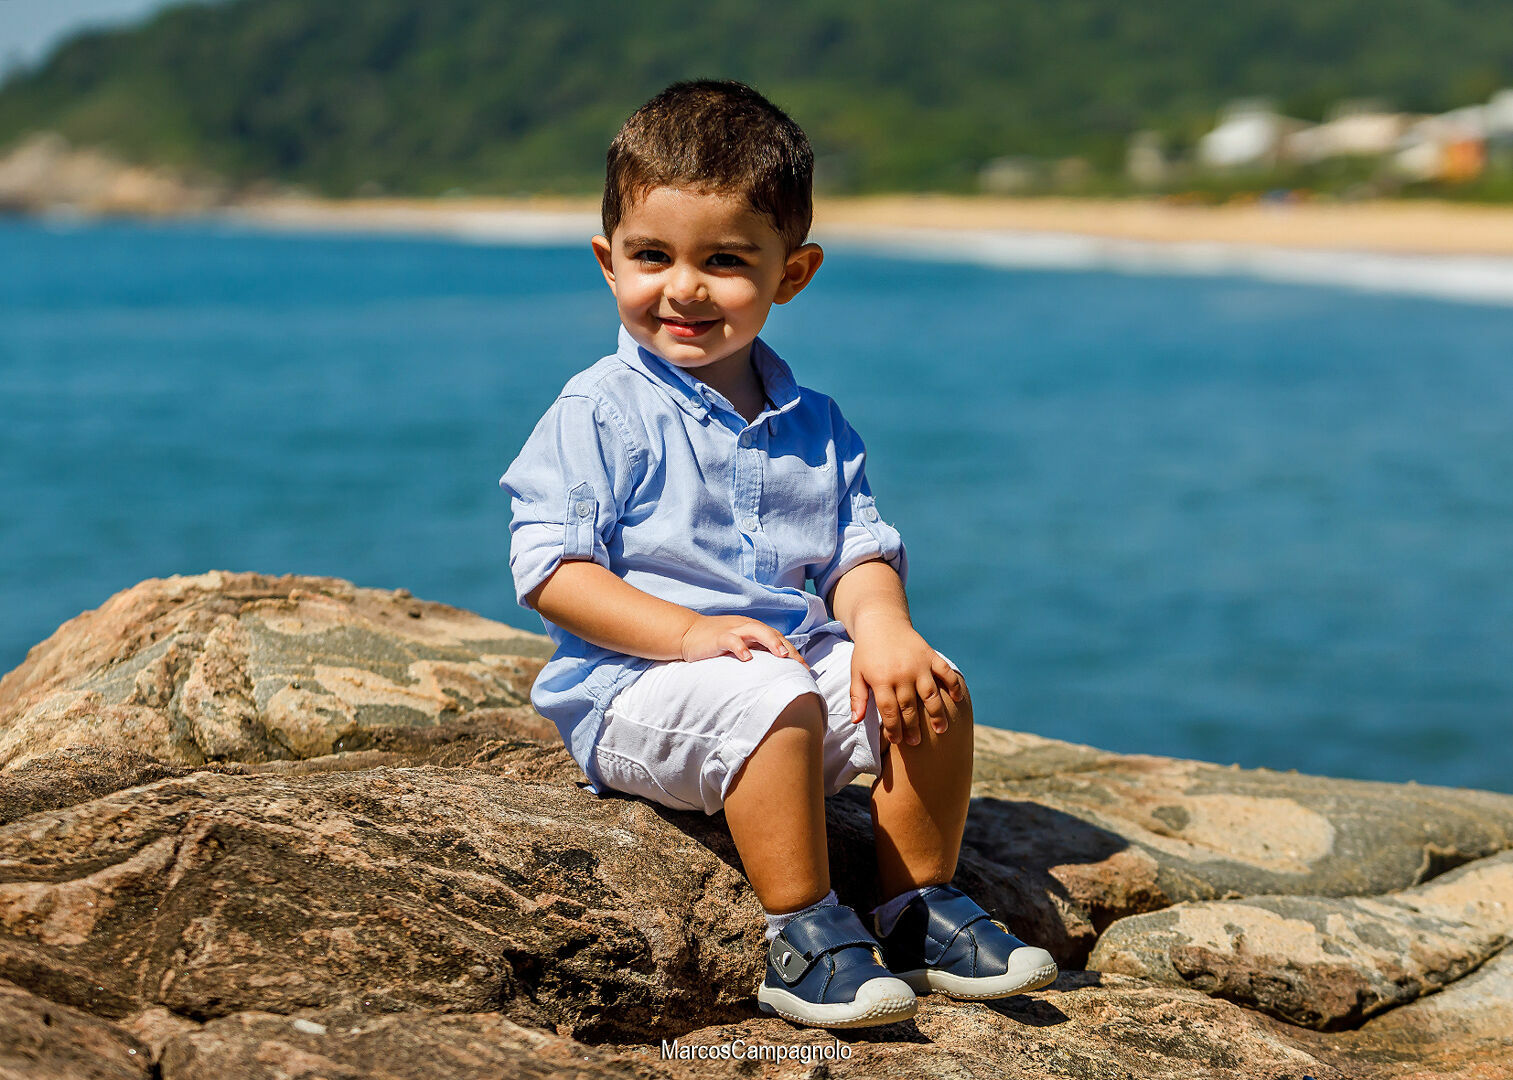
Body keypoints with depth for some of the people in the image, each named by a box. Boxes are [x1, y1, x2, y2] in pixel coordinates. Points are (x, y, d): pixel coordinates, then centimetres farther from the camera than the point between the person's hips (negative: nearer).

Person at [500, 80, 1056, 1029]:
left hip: (800, 658, 6)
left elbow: (861, 549, 12)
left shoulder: (814, 425, 12)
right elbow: (550, 570, -13)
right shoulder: (598, 414, -7)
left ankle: (920, 911, 4)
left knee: (932, 690, -12)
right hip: (634, 686, -6)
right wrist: (688, 632, -25)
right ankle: (803, 938, -23)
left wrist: (880, 626, -12)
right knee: (771, 700, -34)